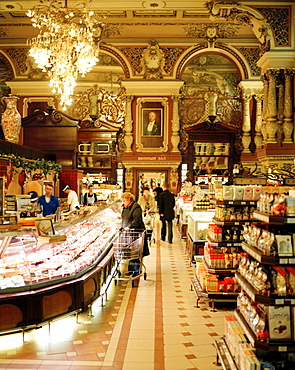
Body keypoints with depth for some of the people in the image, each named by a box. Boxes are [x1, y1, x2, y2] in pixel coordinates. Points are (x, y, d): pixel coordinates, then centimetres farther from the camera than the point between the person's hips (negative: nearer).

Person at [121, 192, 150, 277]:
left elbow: (137, 220, -19)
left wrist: (129, 227, -25)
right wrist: (122, 228, 14)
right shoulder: (125, 208, 17)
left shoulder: (136, 207, -10)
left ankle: (137, 270, 5)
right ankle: (130, 270, 16)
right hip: (126, 232, 8)